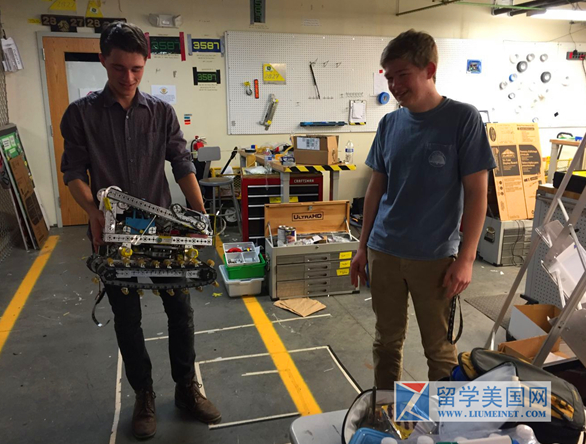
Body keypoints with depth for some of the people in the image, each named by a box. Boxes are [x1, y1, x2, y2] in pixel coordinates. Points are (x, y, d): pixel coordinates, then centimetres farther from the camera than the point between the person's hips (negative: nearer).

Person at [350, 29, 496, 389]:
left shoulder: (463, 118, -8)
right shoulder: (390, 124, 5)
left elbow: (476, 193, -8)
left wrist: (466, 258, -12)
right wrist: (363, 246, 10)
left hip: (435, 257, -4)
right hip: (384, 252, 4)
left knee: (440, 349, 10)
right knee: (387, 341, 15)